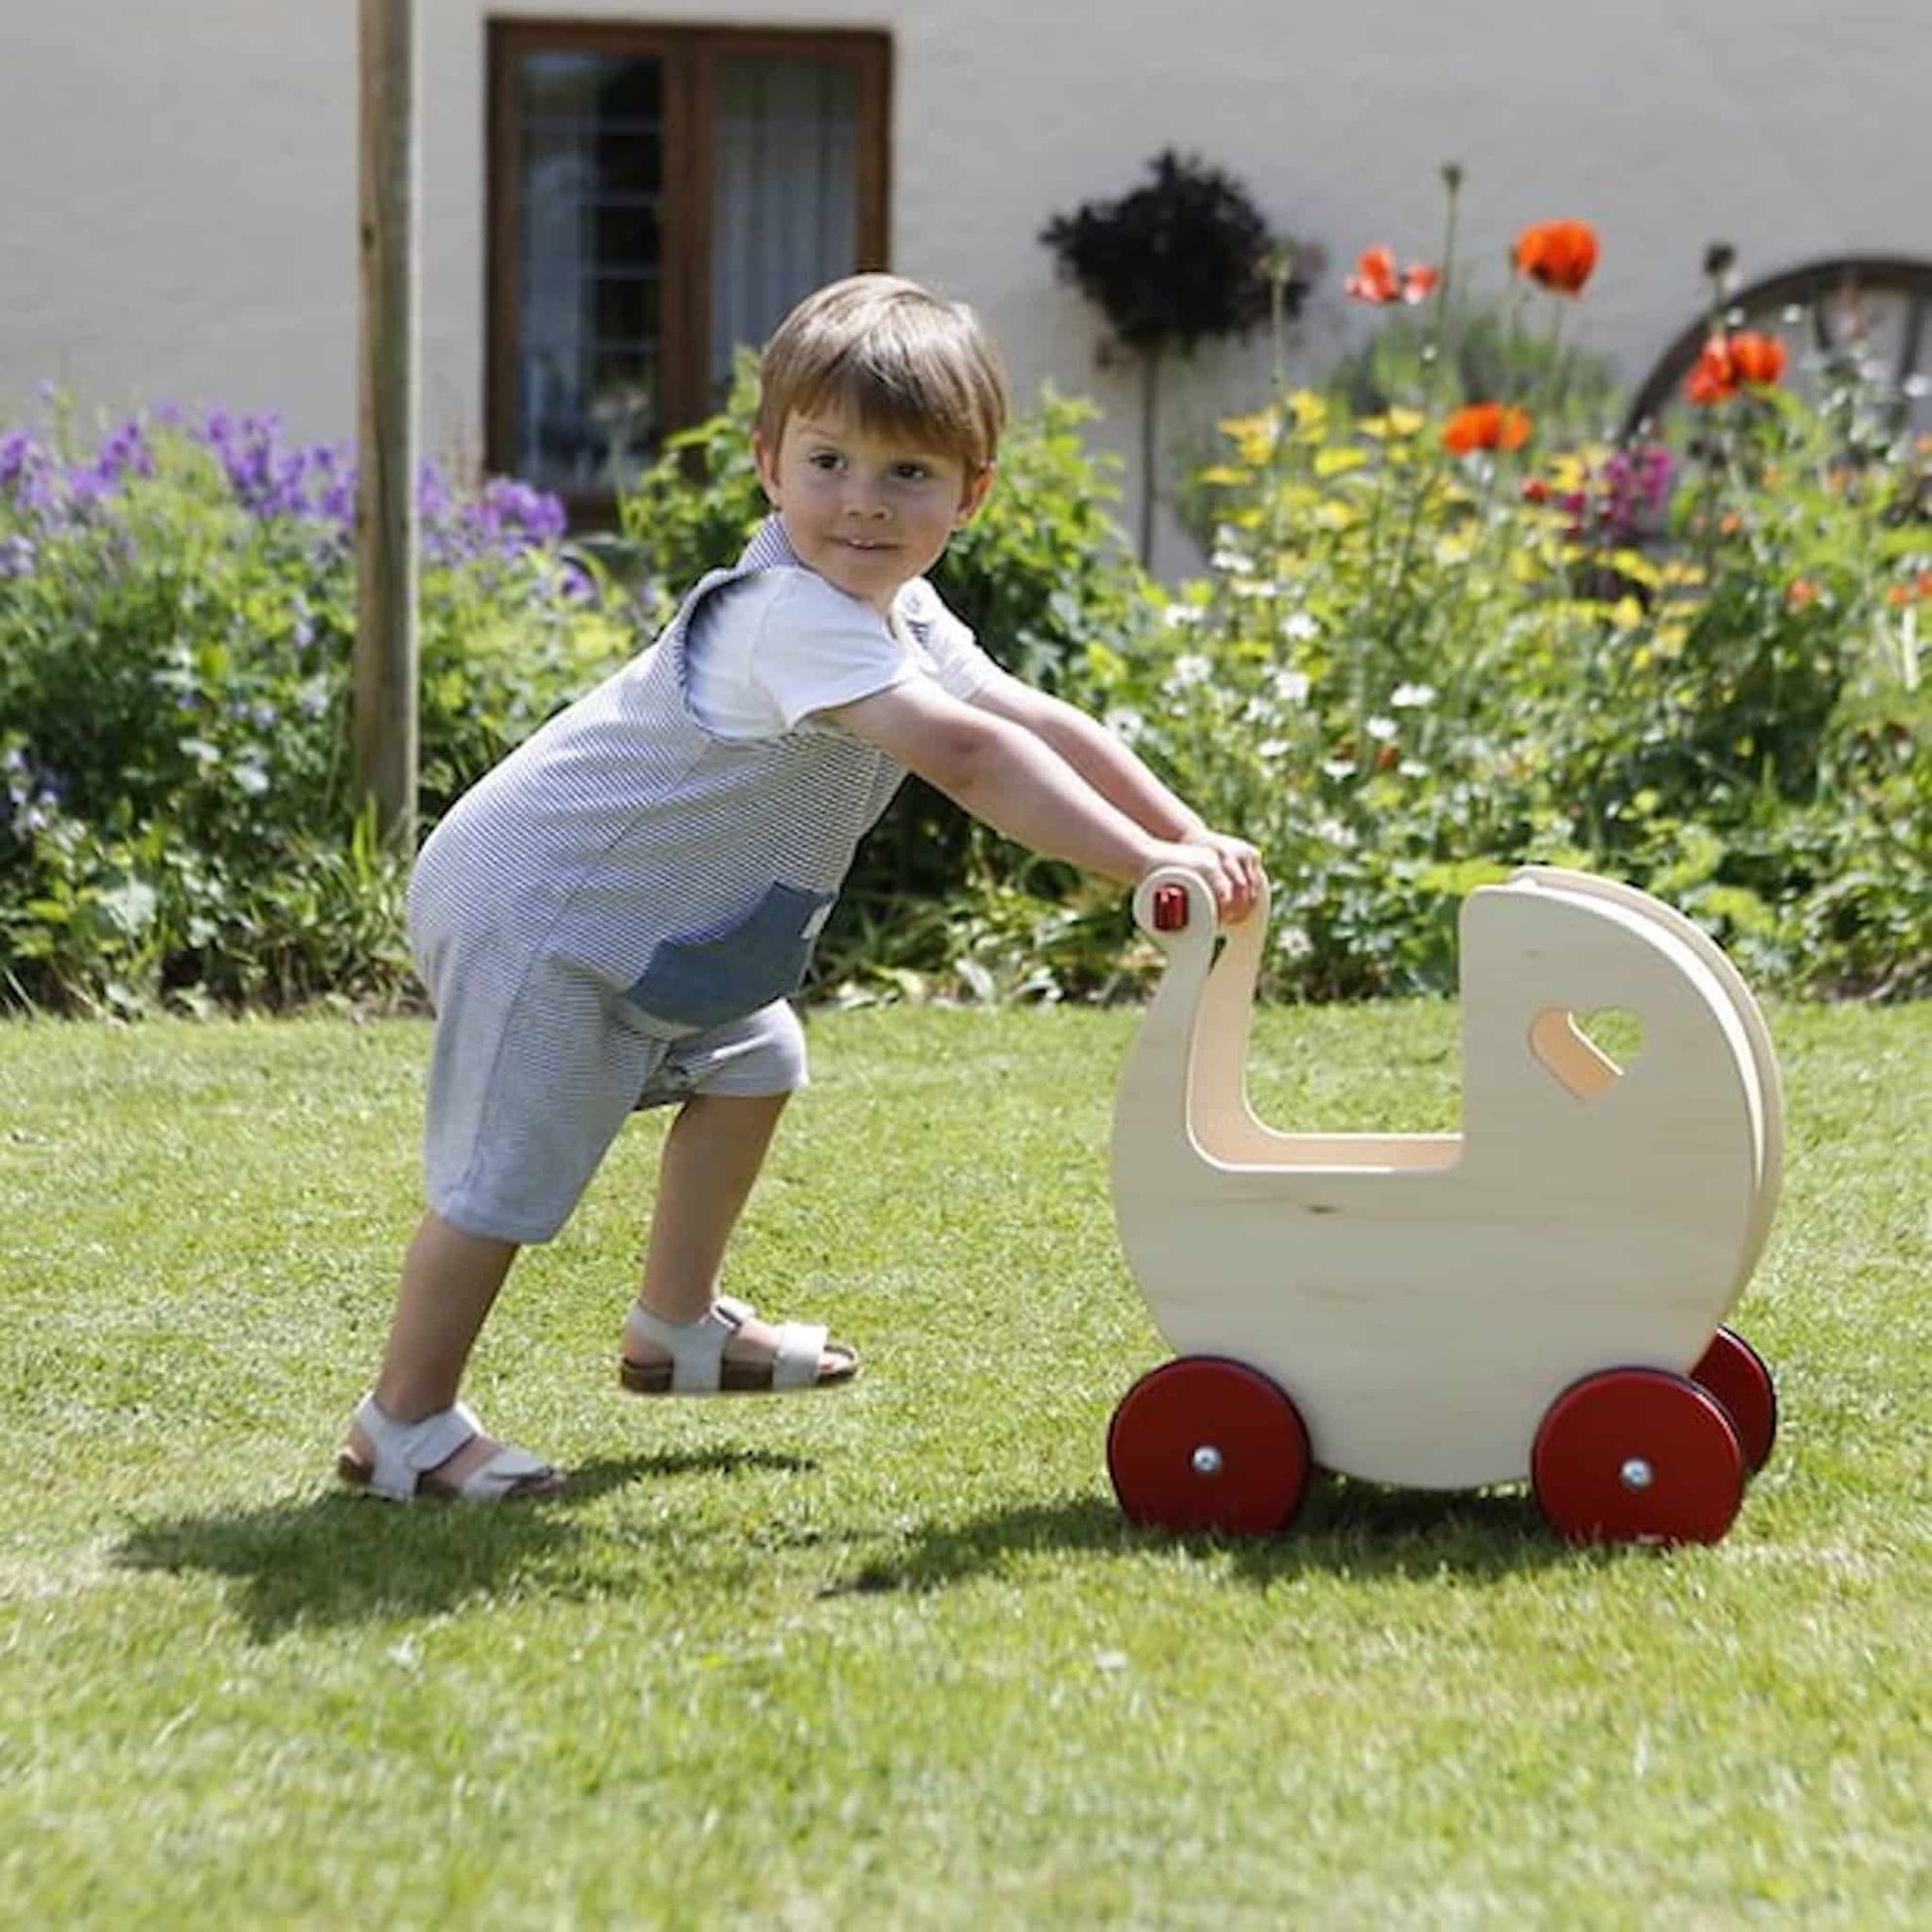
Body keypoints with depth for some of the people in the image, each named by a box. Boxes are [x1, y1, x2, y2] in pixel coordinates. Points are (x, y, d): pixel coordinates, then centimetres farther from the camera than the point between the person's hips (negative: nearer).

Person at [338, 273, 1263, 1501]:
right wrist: (1150, 866, -40)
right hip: (531, 914, -11)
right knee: (510, 1175, -11)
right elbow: (965, 754, -39)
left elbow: (1038, 721, 3)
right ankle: (404, 1425, 2)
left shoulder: (897, 614, 3)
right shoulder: (794, 616, -30)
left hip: (635, 915, 11)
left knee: (750, 1067, 25)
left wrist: (1190, 837, -8)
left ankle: (679, 1328, 38)